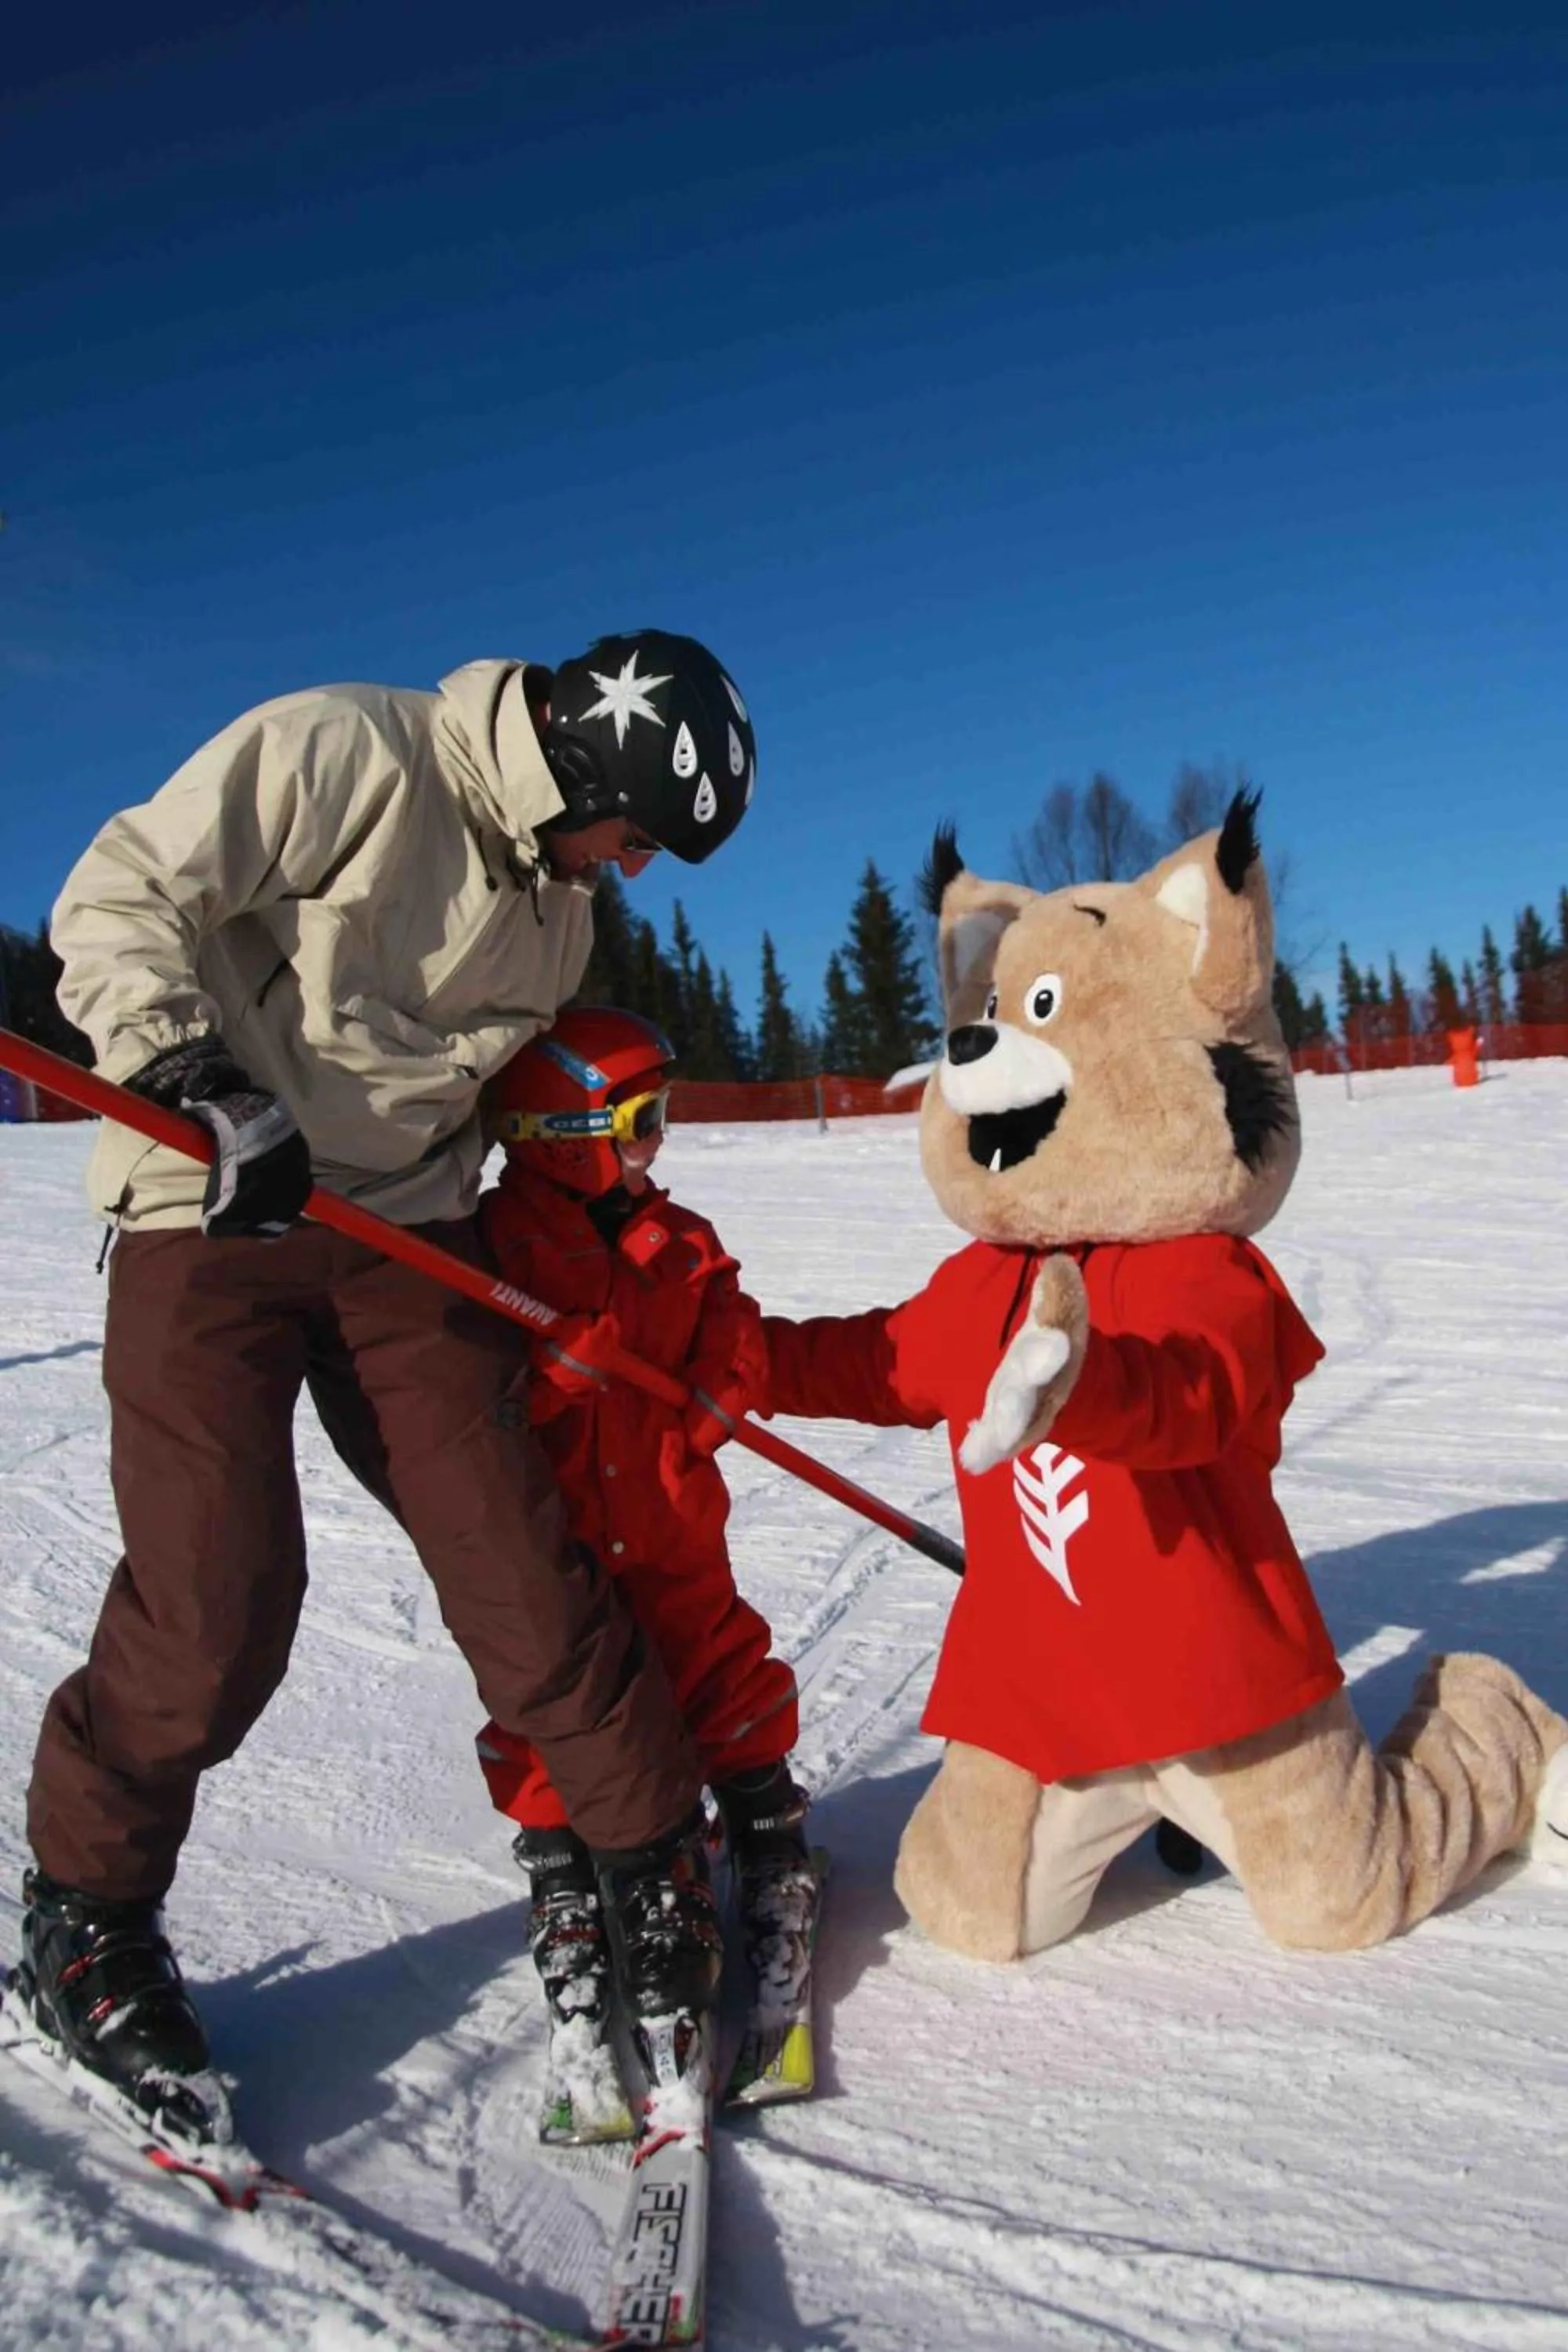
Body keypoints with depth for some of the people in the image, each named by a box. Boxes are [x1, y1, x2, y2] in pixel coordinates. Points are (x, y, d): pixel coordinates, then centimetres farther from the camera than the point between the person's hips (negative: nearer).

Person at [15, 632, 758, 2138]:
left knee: (520, 1563, -3)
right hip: (209, 1220, -5)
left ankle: (658, 1873, 13)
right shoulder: (335, 752, -11)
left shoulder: (554, 900, 12)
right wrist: (201, 1082, -23)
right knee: (215, 1608, -8)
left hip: (402, 1234, 5)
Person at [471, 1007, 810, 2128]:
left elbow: (735, 1340, 5)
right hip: (543, 1541, -3)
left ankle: (767, 1825, 29)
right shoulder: (491, 1241, -8)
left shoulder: (679, 1239, 6)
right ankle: (562, 1866, 20)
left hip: (670, 1529, 4)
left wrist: (716, 1391, -15)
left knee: (723, 1669, 10)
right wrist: (557, 1366, -29)